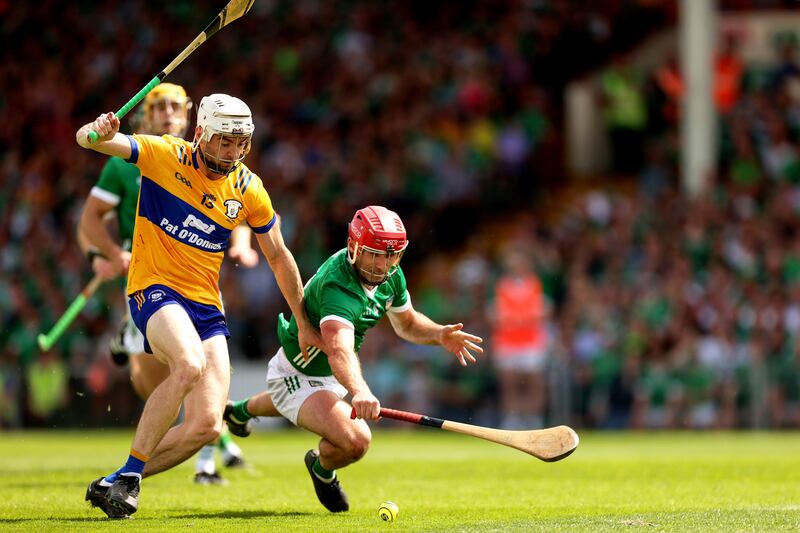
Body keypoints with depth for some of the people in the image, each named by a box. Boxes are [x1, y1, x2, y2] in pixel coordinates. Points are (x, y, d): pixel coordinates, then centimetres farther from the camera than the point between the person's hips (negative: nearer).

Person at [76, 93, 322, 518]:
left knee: (207, 426, -11)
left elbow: (278, 257, 17)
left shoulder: (249, 190, 5)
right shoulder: (163, 156, -5)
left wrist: (303, 323, 21)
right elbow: (89, 140, -12)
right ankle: (130, 474, -23)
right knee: (190, 365, -36)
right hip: (154, 288, -5)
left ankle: (114, 483, 6)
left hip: (206, 305, 5)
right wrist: (97, 133, -38)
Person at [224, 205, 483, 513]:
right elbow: (339, 350, -58)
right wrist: (359, 392, -77)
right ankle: (322, 469, 6)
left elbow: (406, 323, 8)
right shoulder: (338, 287, -40)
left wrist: (439, 335, -14)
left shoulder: (390, 275, -12)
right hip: (295, 377, -9)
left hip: (328, 376, 9)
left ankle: (242, 410, 75)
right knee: (355, 439, -31)